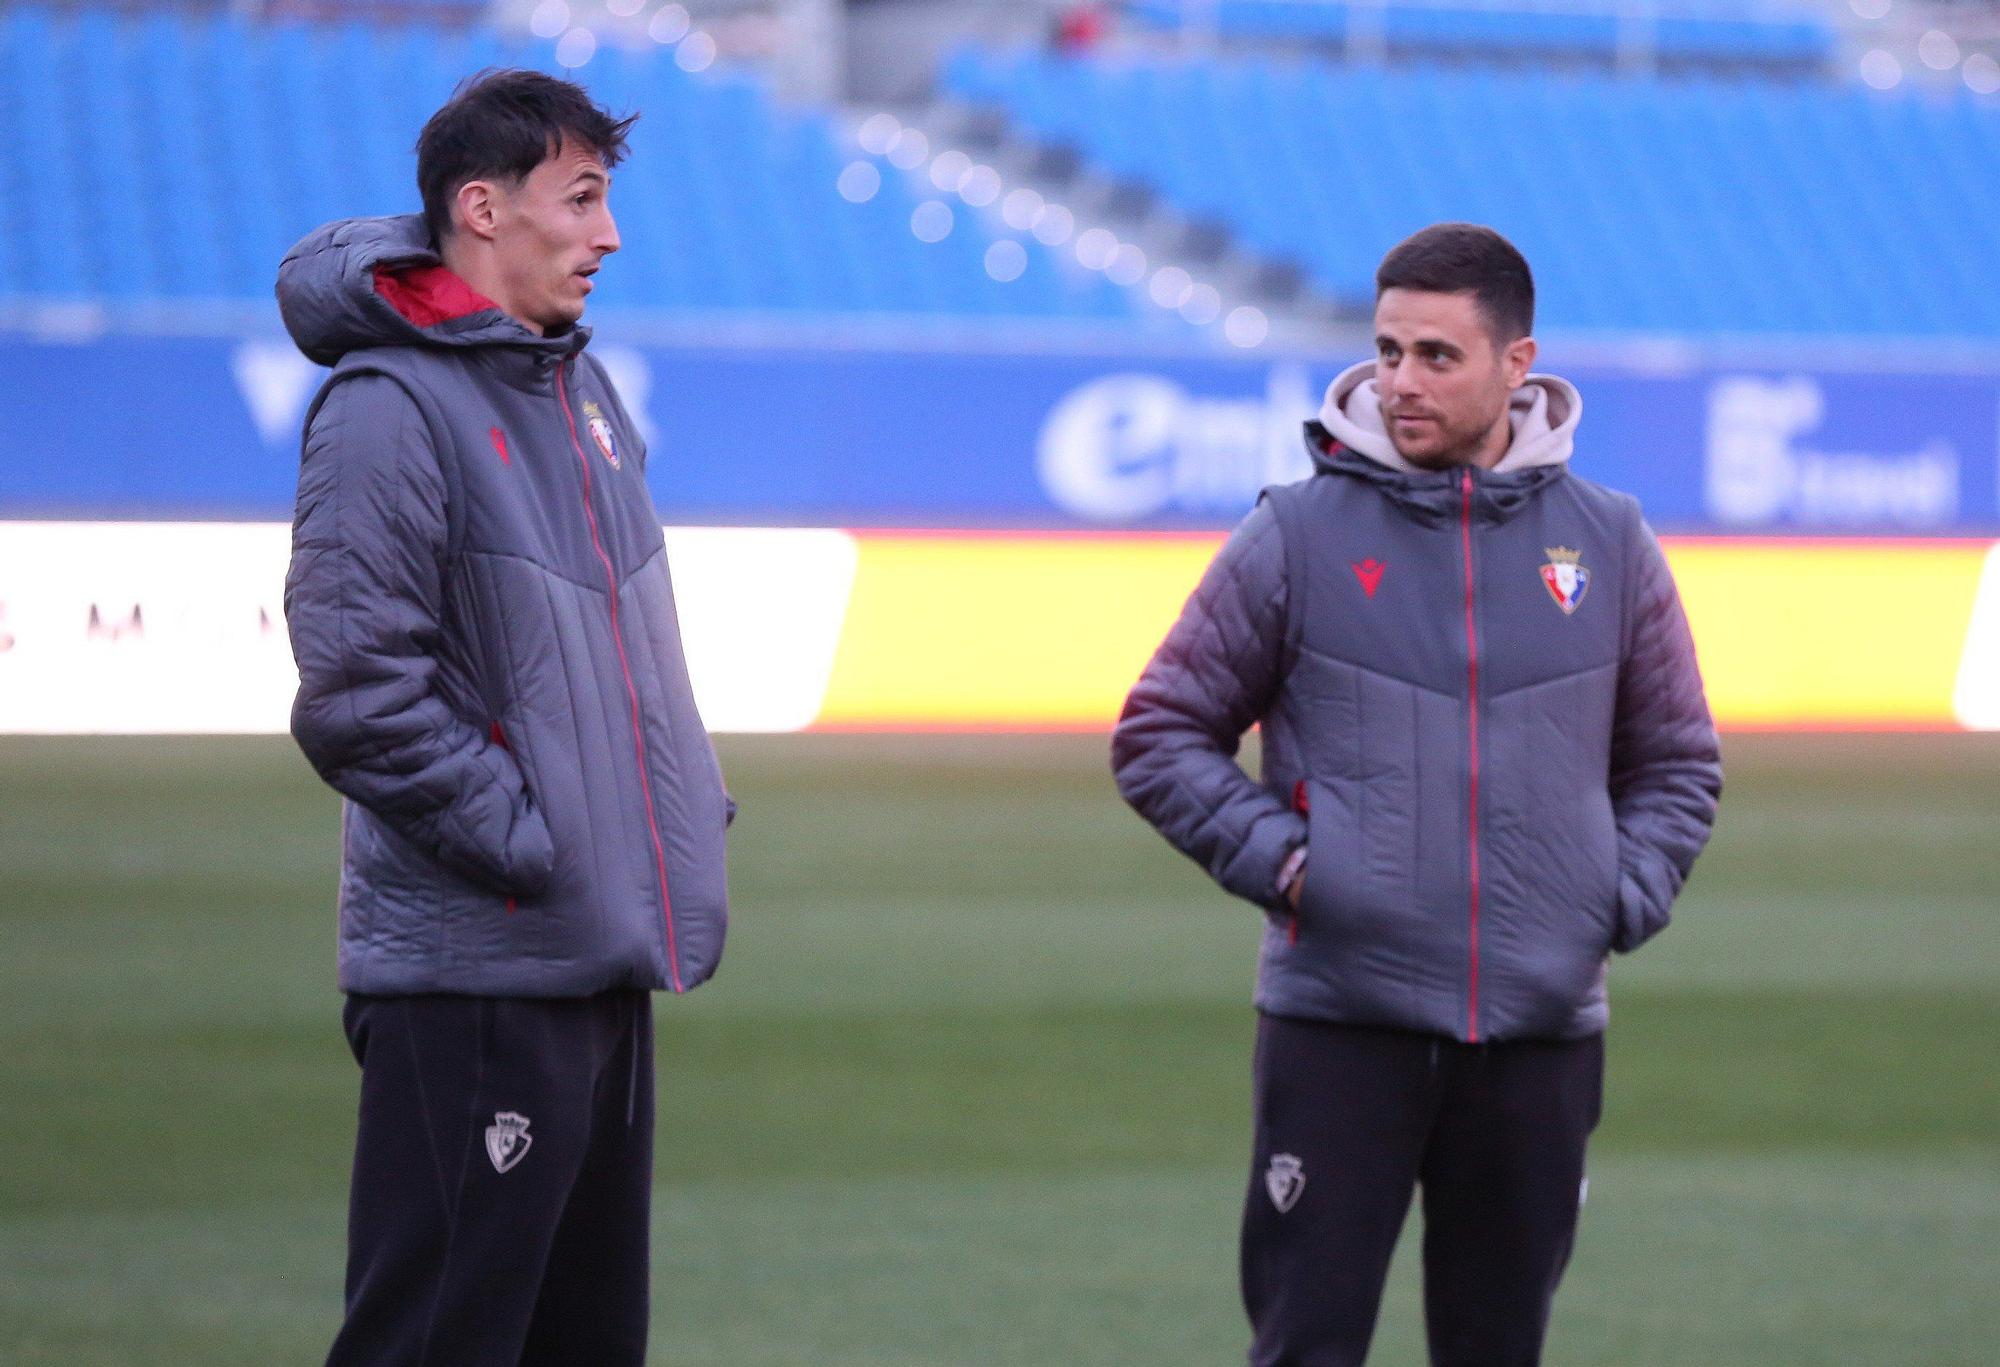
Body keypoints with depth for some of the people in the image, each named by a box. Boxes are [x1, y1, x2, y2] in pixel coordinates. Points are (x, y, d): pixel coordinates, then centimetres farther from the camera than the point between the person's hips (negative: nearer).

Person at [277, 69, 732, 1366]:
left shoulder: (577, 381, 15)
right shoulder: (389, 409, -13)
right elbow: (360, 694, -20)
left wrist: (693, 805, 12)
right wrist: (522, 841, -17)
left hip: (607, 954, 9)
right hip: (473, 965, -9)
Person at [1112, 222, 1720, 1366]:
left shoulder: (1608, 543, 7)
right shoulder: (1297, 537, 0)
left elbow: (1677, 764, 18)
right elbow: (1161, 736, 5)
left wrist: (1624, 900, 2)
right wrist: (1275, 857, -8)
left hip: (1543, 1032, 2)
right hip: (1339, 1024, -2)